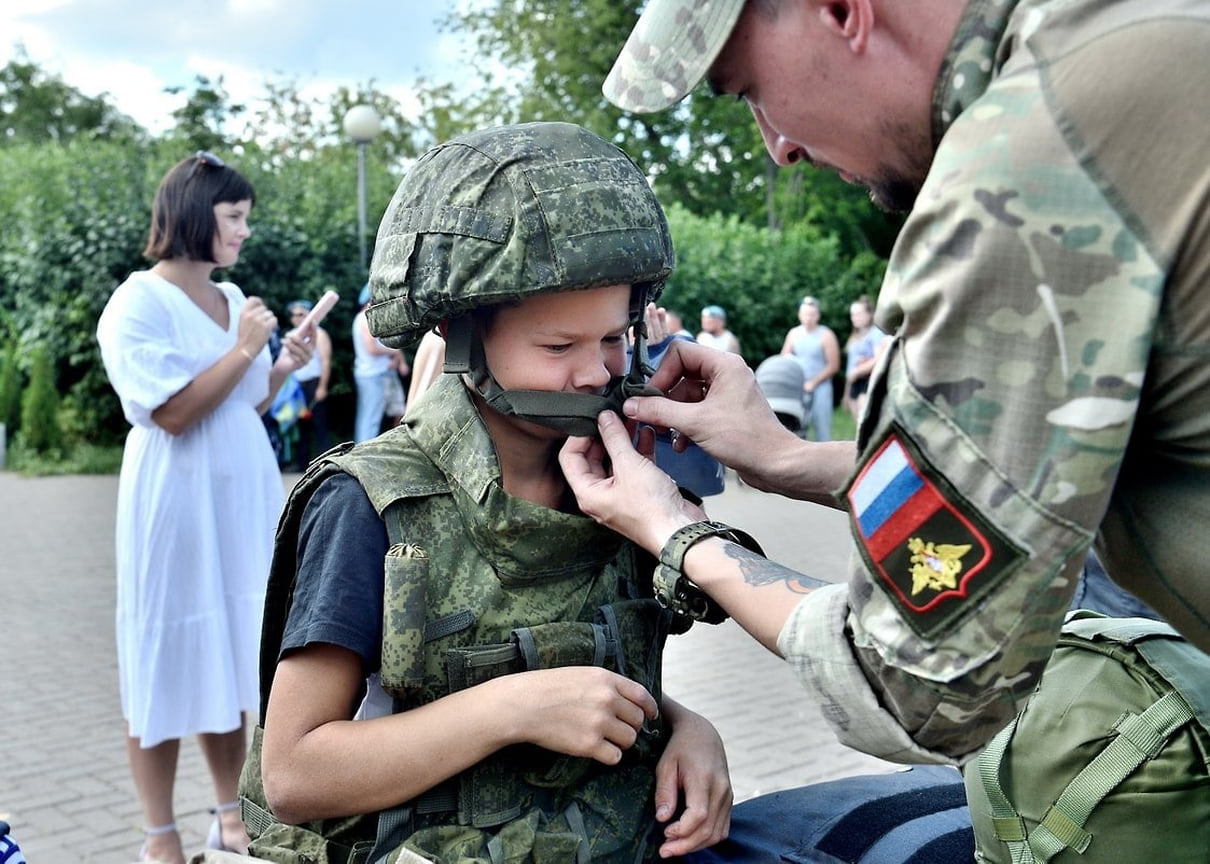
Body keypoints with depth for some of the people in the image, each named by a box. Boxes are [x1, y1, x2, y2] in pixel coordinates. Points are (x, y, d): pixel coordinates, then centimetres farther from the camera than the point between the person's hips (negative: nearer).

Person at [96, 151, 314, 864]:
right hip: (177, 504, -6)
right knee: (167, 665, 2)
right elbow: (173, 413, -18)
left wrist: (284, 366, 2)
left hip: (245, 501, 7)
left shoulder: (235, 300, 10)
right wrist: (244, 350, -16)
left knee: (231, 655, 11)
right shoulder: (138, 304, -10)